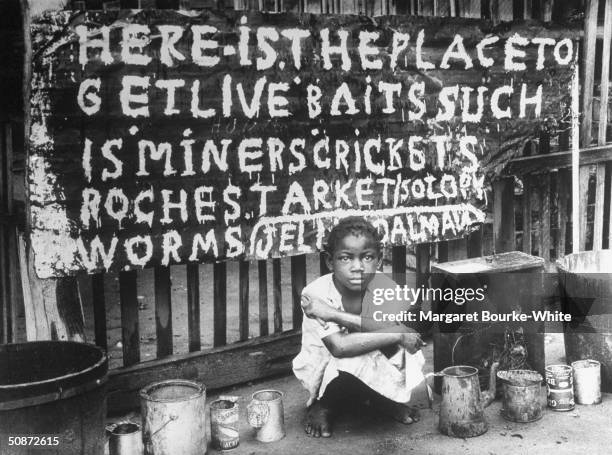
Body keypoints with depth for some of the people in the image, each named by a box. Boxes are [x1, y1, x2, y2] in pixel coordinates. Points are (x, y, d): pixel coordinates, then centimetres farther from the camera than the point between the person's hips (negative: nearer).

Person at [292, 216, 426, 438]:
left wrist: (335, 314, -38)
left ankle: (383, 400, 8)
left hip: (375, 369, 4)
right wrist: (397, 335, -36)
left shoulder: (384, 286, -17)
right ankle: (321, 406, -2)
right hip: (325, 369, -4)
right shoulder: (316, 293, -26)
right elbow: (339, 346, -37)